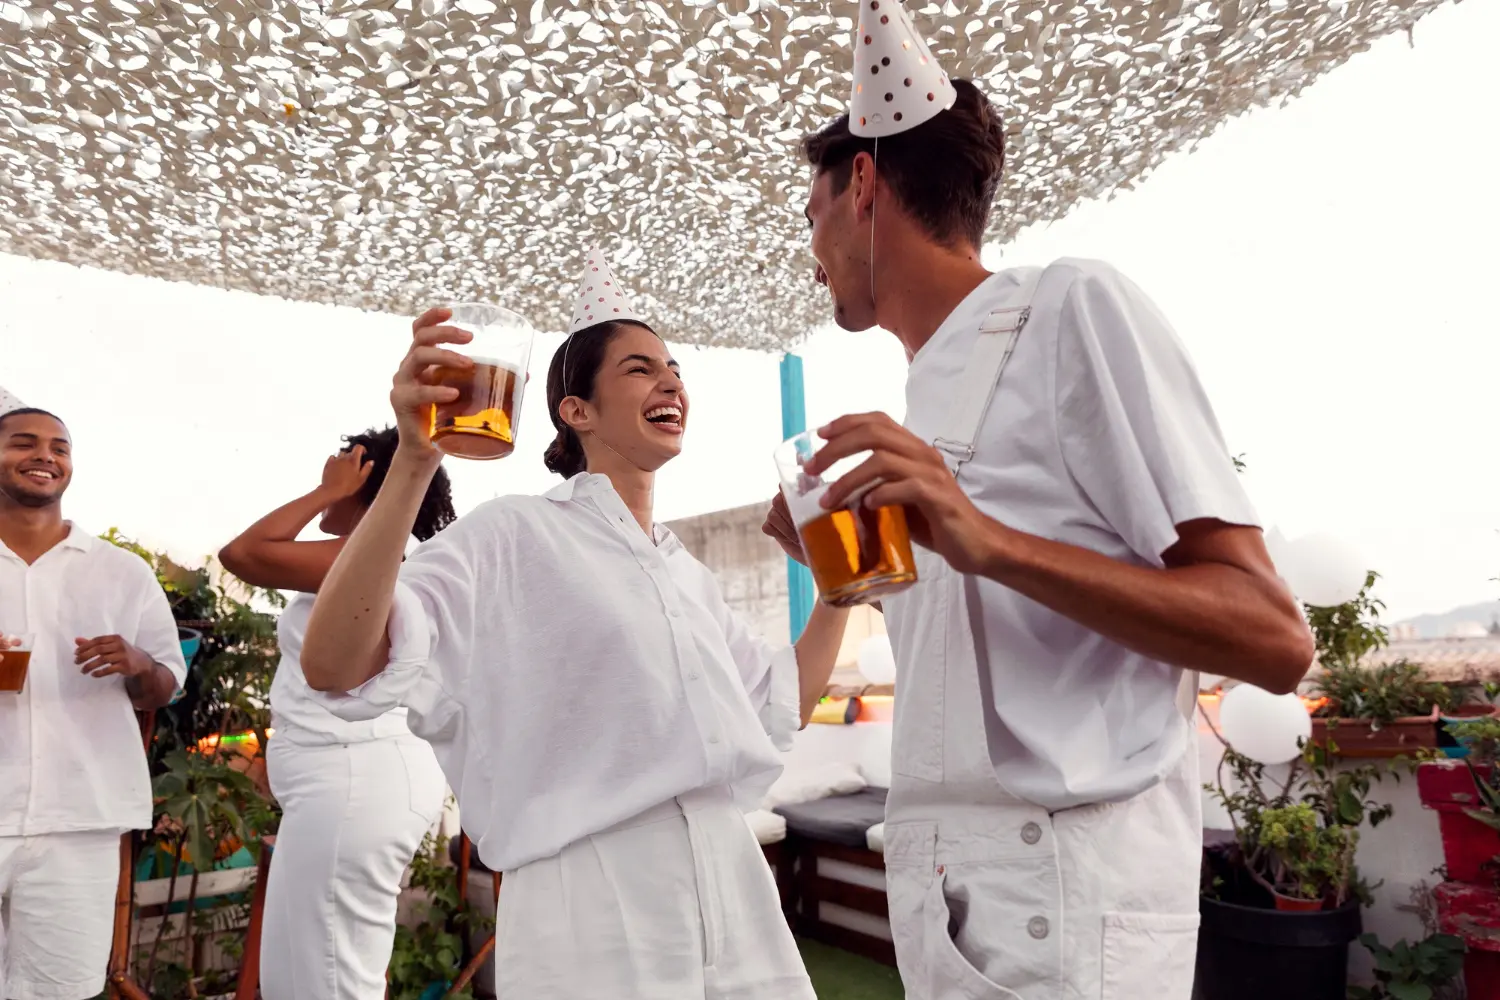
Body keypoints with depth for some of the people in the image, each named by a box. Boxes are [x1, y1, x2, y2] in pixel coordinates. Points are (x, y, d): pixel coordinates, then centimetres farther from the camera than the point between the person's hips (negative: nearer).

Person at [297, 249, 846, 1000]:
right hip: (592, 906, -6)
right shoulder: (515, 535, -8)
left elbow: (781, 708, 20)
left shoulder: (687, 571, 13)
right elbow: (333, 666, -20)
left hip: (734, 888, 7)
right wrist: (413, 461, -30)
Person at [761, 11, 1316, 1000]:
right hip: (943, 883, 7)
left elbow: (1274, 640, -15)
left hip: (1063, 890, -7)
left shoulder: (1074, 307, -9)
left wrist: (986, 542, -26)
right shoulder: (932, 386, 13)